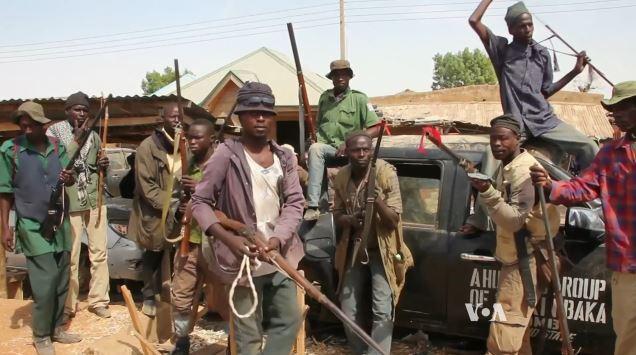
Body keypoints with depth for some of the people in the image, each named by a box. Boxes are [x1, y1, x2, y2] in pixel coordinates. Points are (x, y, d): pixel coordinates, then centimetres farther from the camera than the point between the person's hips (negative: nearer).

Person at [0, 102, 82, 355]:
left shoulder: (58, 147, 2)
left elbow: (69, 179, 6)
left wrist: (69, 179, -19)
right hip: (33, 227, -4)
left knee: (62, 281, 11)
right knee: (45, 284, -6)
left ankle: (56, 328, 26)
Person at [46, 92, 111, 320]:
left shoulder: (94, 136, 13)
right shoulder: (54, 132, 0)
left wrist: (103, 166, -1)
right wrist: (77, 139, -17)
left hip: (94, 199, 4)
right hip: (69, 202, -4)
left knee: (99, 252, 5)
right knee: (70, 256, -1)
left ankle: (98, 300, 15)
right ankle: (67, 305, 11)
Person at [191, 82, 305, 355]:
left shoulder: (284, 157, 7)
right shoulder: (227, 154, -8)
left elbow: (295, 202, 3)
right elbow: (200, 201, -7)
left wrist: (279, 238, -16)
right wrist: (228, 238, -22)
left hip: (280, 255, 5)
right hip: (243, 258, -5)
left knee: (289, 320, 15)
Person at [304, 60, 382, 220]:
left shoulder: (359, 98, 1)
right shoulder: (324, 97, 13)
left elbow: (376, 128, -4)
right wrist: (313, 139, 3)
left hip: (347, 151, -1)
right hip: (325, 147, 2)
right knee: (314, 149, -32)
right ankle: (312, 206, -38)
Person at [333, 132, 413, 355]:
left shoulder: (386, 173, -16)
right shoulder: (341, 178, -4)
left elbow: (394, 220, -16)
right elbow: (337, 215, 4)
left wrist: (378, 201, -35)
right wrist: (350, 220, -19)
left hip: (381, 251, -4)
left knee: (382, 311, -11)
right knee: (349, 312, 10)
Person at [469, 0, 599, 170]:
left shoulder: (542, 53, 14)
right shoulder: (502, 50, 5)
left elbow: (545, 92, 20)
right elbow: (474, 21, -5)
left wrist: (575, 71, 16)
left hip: (545, 120, 3)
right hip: (516, 123, -3)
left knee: (589, 147, -11)